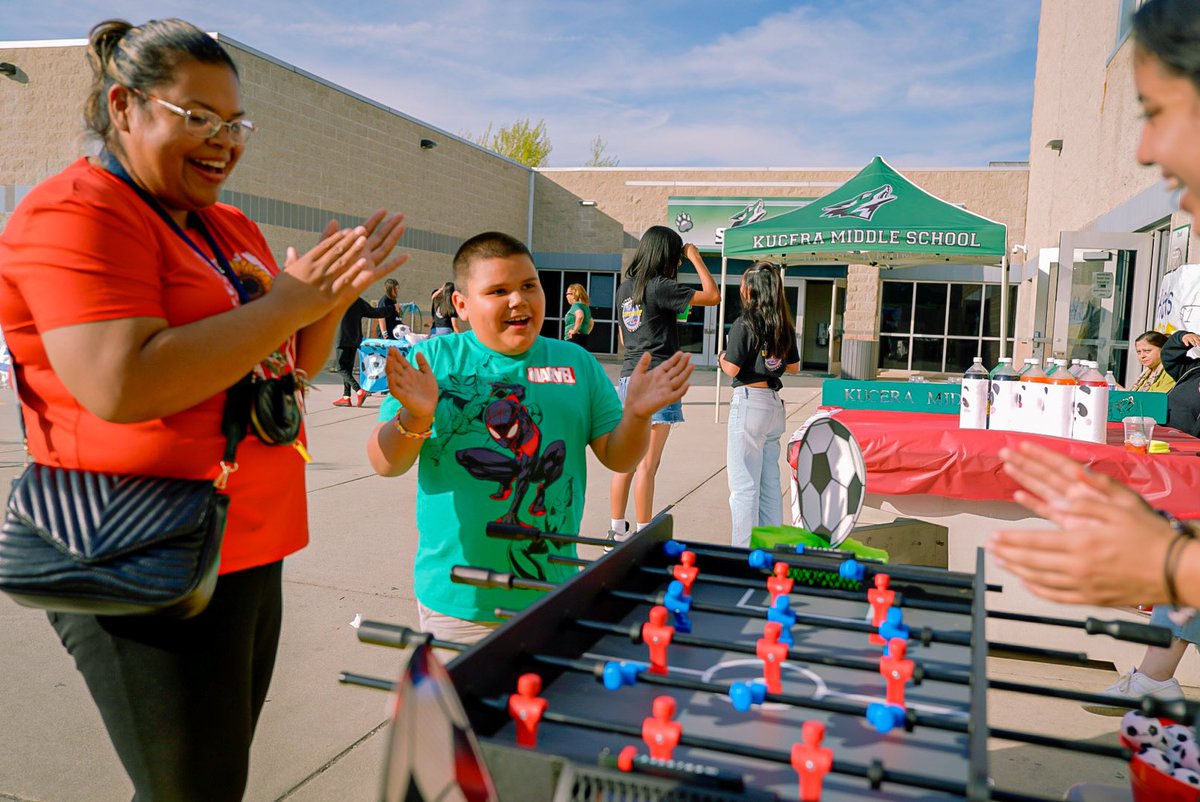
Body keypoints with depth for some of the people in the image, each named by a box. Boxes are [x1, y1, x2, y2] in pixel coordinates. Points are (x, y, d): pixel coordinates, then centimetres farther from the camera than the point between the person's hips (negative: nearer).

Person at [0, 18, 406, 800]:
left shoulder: (232, 229, 12)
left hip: (250, 552, 8)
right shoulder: (76, 213, -13)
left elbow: (291, 364, 17)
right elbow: (121, 385, -27)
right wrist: (286, 301, -20)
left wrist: (335, 296, -2)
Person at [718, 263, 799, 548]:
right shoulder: (785, 325, 8)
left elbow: (732, 369, -14)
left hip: (749, 402, -7)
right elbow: (794, 367, 15)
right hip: (775, 404, 8)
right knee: (770, 482, 15)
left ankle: (744, 549, 1)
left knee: (743, 484, -2)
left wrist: (722, 358, 6)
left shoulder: (744, 324, -12)